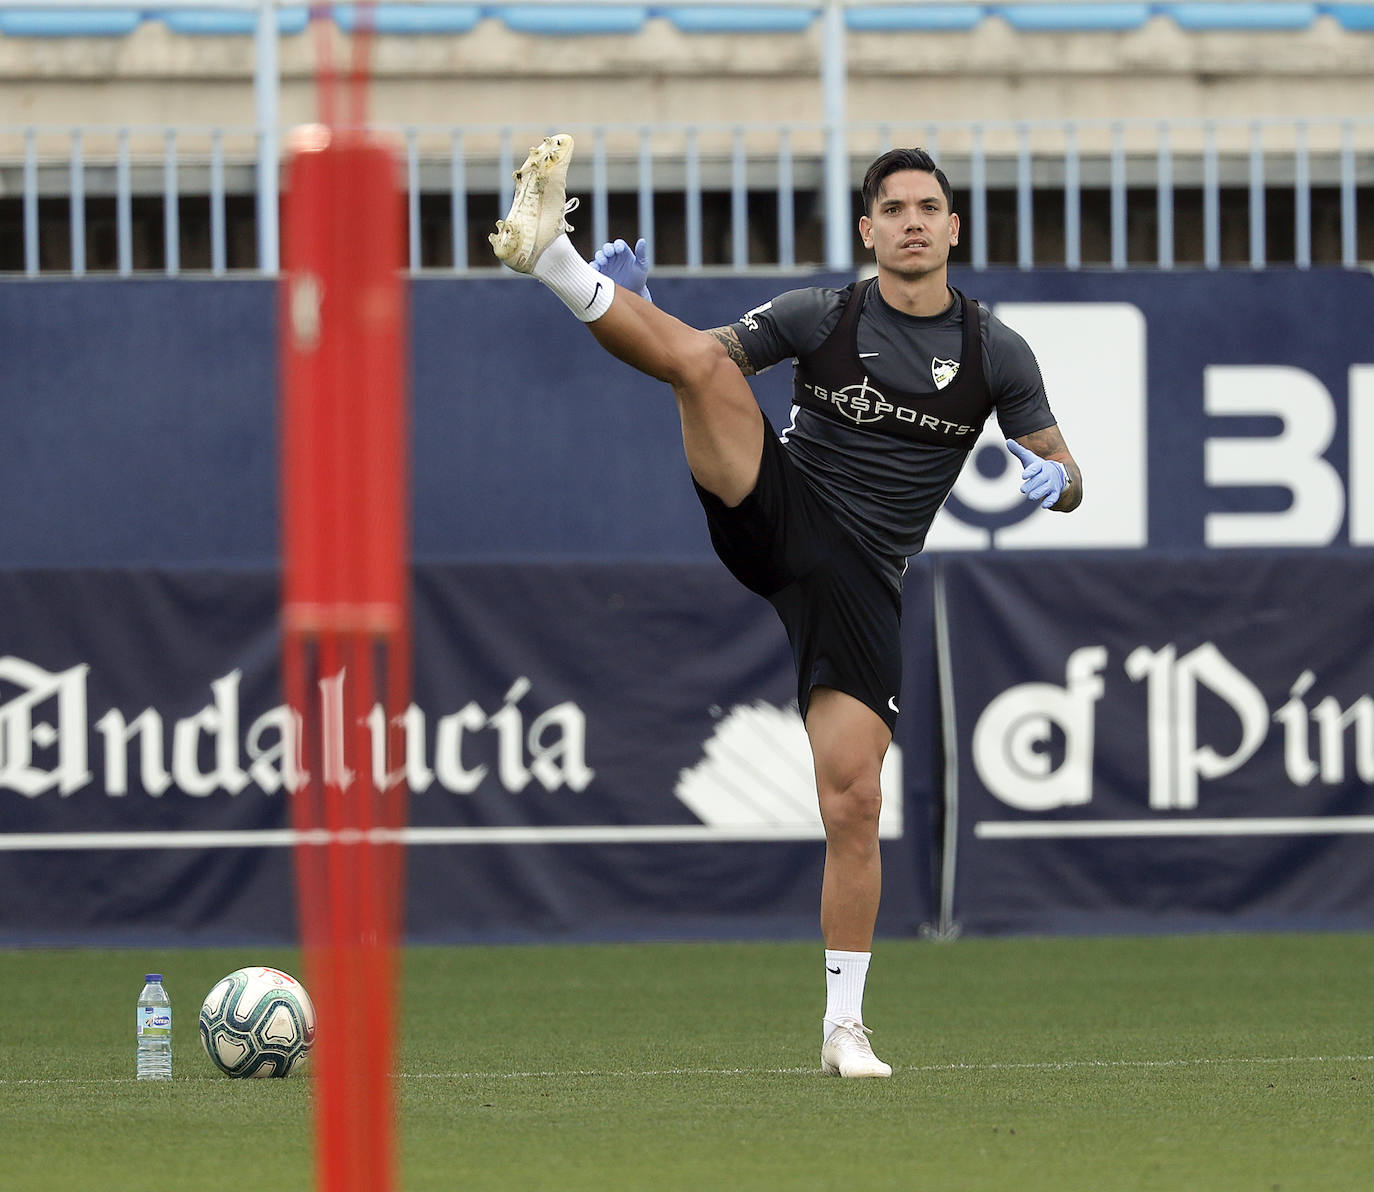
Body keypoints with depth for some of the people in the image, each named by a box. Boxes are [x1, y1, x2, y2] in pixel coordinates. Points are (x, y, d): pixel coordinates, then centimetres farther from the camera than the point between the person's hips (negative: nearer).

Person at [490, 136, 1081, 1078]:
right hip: (776, 510, 0)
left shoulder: (995, 351, 6)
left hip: (862, 577, 0)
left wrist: (1050, 478, -13)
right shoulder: (820, 316, 3)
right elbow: (703, 360, 7)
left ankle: (845, 1026, 3)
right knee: (703, 357, -24)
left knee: (853, 799, -7)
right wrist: (633, 307, -14)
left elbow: (1066, 476, 12)